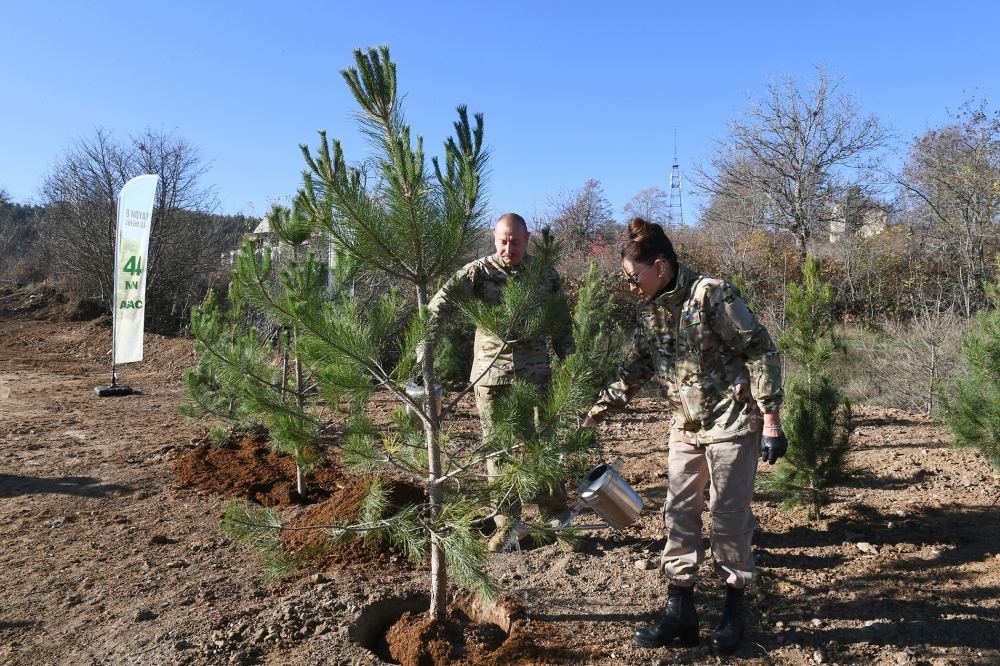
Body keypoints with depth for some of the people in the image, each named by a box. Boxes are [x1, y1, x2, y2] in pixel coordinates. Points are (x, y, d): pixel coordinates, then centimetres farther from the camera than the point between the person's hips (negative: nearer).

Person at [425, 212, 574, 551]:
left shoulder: (546, 274, 4)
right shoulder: (478, 271, -3)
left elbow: (561, 323, 11)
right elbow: (442, 301, -16)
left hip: (534, 372, 0)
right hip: (490, 373, 0)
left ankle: (555, 514, 20)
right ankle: (508, 522, 18)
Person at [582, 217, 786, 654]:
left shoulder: (711, 294, -17)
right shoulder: (650, 312, 6)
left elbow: (760, 352, -16)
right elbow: (634, 370, 15)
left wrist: (770, 419, -18)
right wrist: (598, 411, 10)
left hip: (732, 423, -7)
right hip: (686, 427, 7)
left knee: (729, 514, 2)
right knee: (679, 513, 7)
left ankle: (735, 609, 21)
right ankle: (680, 610, 18)